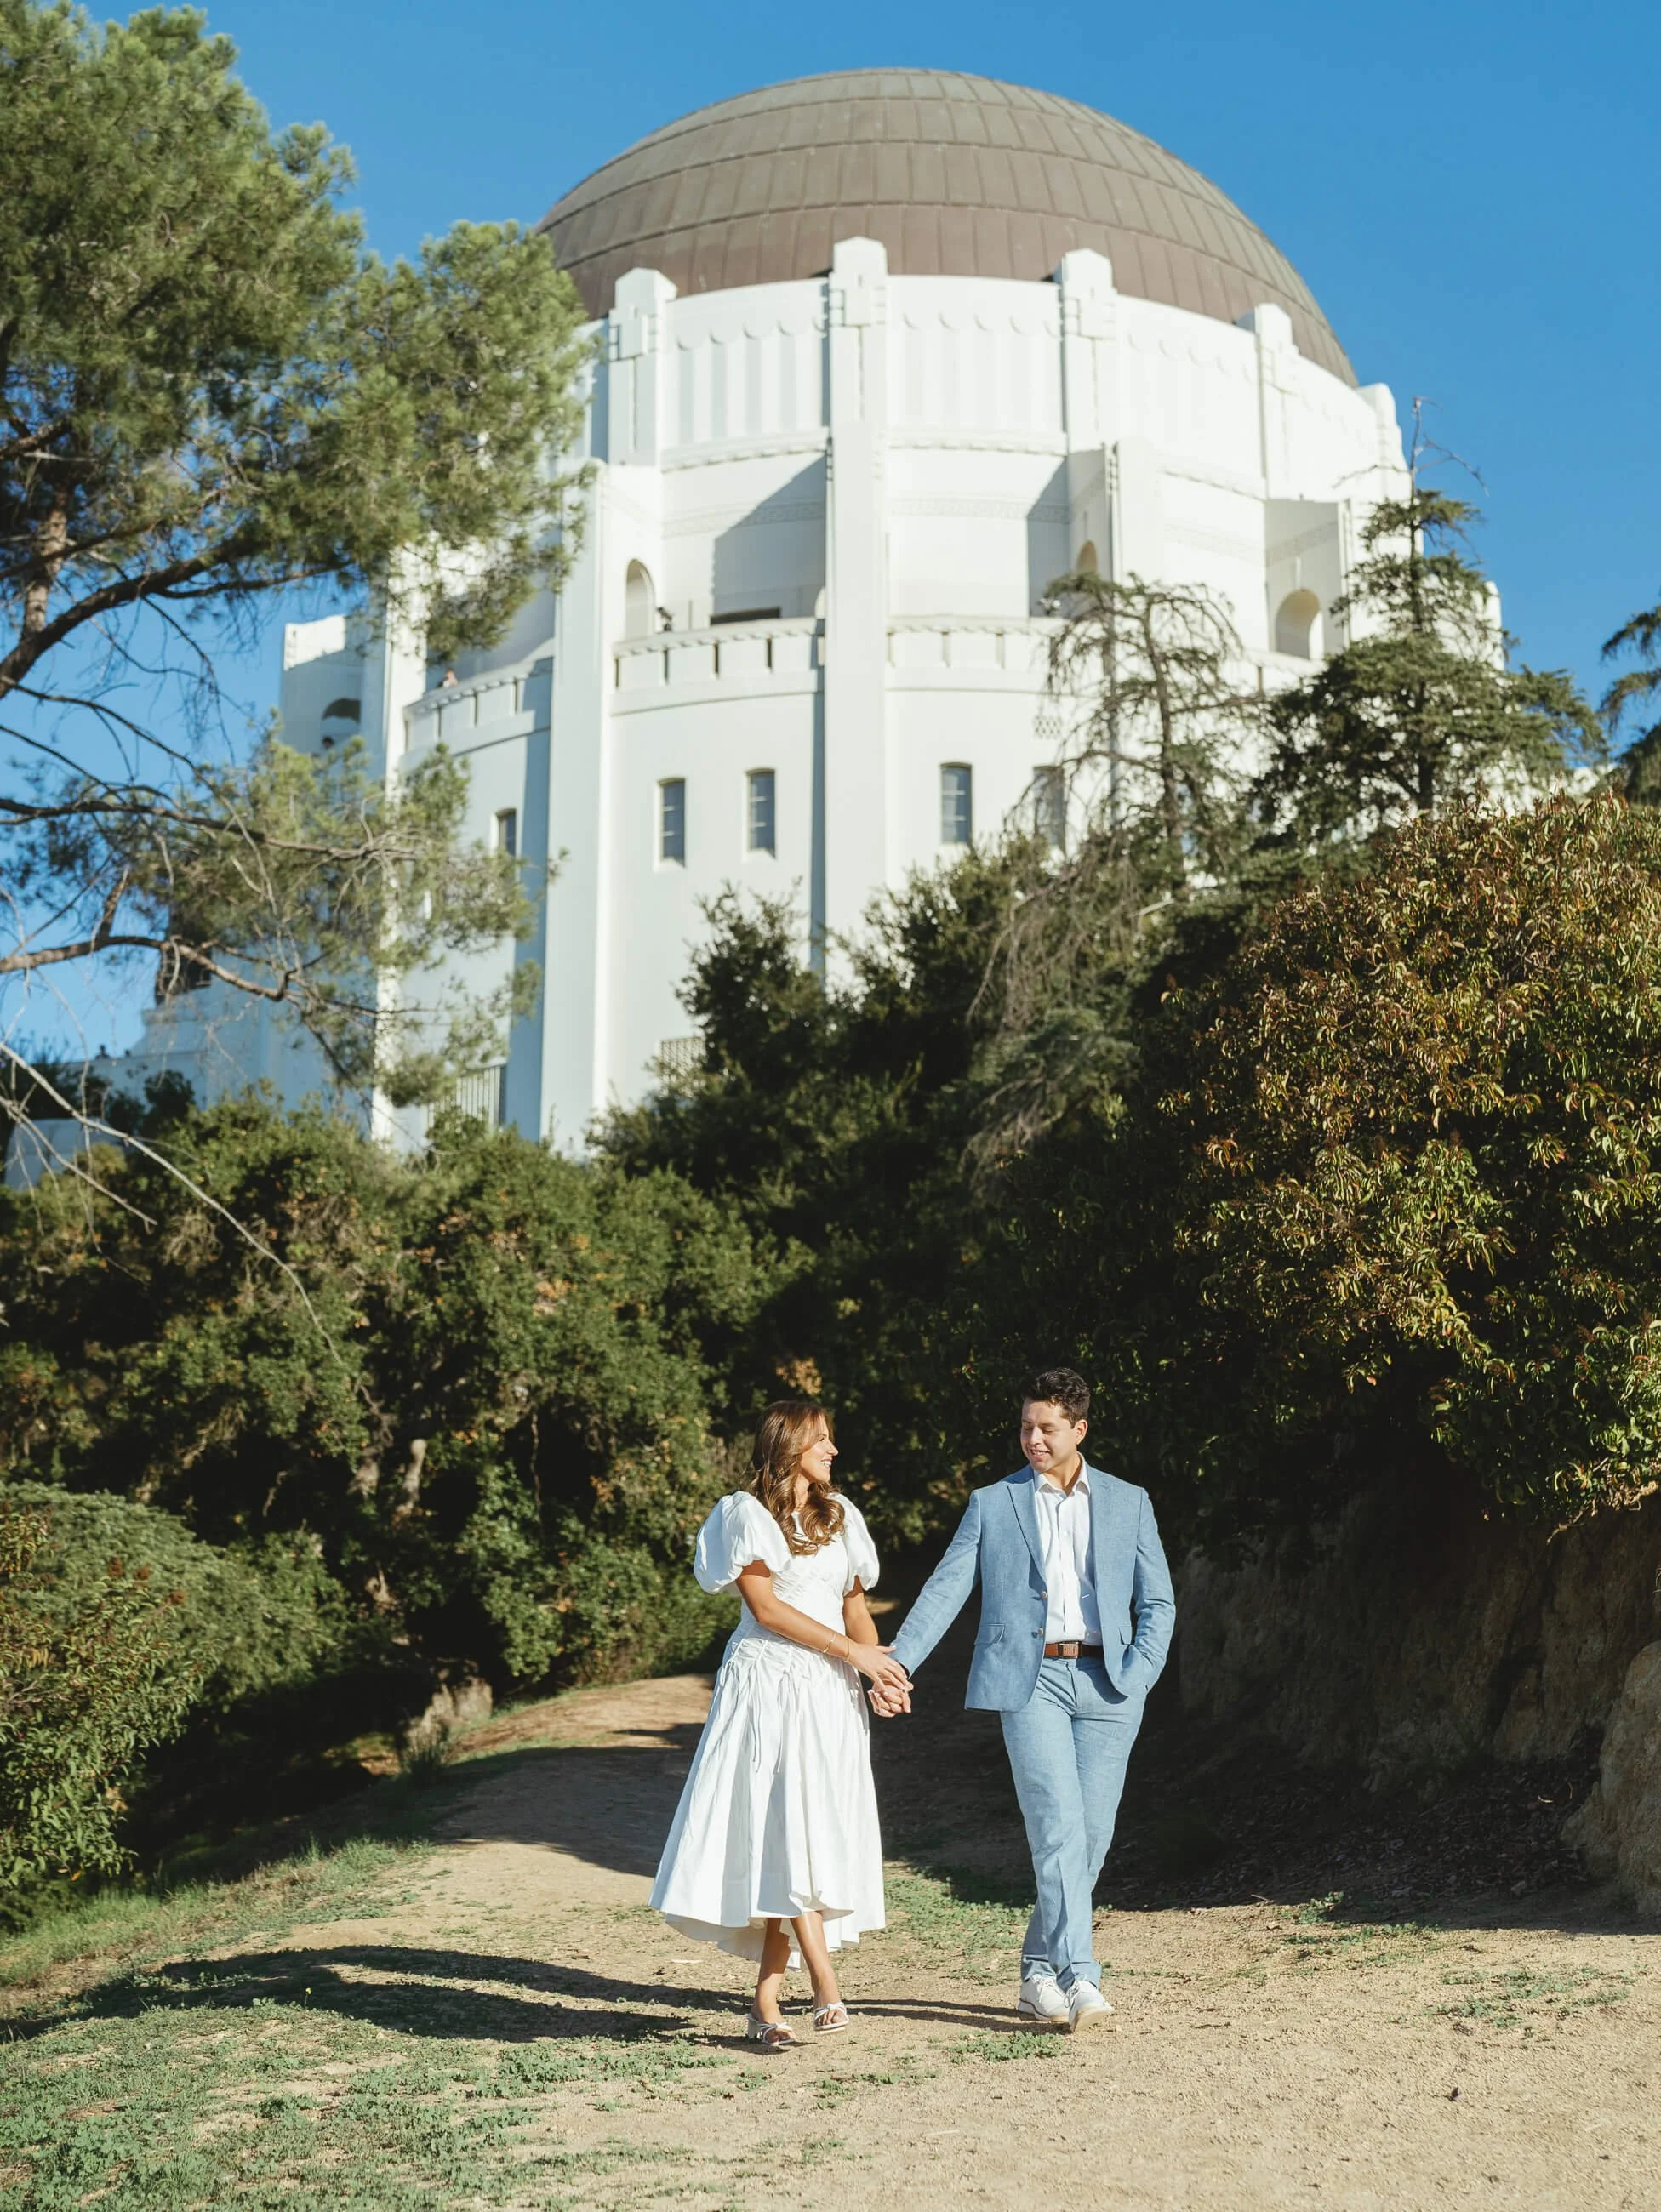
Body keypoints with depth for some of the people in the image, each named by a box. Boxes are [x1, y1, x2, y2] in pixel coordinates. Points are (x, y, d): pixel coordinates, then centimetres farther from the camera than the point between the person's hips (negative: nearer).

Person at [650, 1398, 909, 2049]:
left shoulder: (839, 1516, 18)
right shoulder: (745, 1514, 0)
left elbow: (854, 1607, 17)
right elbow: (766, 1608, -8)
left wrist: (880, 1669, -2)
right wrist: (854, 1652, -11)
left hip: (830, 1695, 5)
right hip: (768, 1685, -5)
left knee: (808, 1840, 0)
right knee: (786, 1829, -14)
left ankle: (766, 2002, 3)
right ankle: (826, 1983, -17)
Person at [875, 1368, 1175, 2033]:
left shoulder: (1128, 1503, 12)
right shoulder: (992, 1504, 9)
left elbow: (1158, 1602, 12)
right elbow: (944, 1591, 3)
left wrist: (1137, 1678, -2)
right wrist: (898, 1662, -9)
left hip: (1105, 1683, 2)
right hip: (1029, 1680, -2)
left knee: (1090, 1837, 4)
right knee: (1058, 1828, -14)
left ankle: (1038, 1973, 18)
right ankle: (1080, 1978, -17)